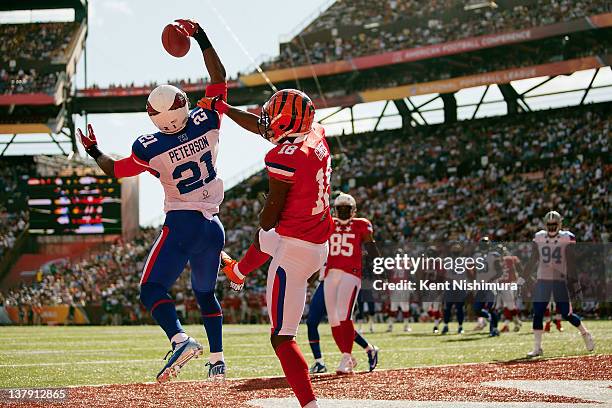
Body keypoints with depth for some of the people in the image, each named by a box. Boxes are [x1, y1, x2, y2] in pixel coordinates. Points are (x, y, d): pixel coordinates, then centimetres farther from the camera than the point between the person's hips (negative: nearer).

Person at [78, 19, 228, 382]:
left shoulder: (149, 147, -11)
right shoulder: (207, 122, -4)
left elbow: (115, 169, 6)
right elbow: (219, 78, 7)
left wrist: (94, 151, 22)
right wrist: (202, 41, 9)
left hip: (181, 225, -5)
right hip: (213, 226, 5)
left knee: (152, 288, -1)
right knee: (206, 293, 21)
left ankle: (180, 339, -27)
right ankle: (217, 360, 18)